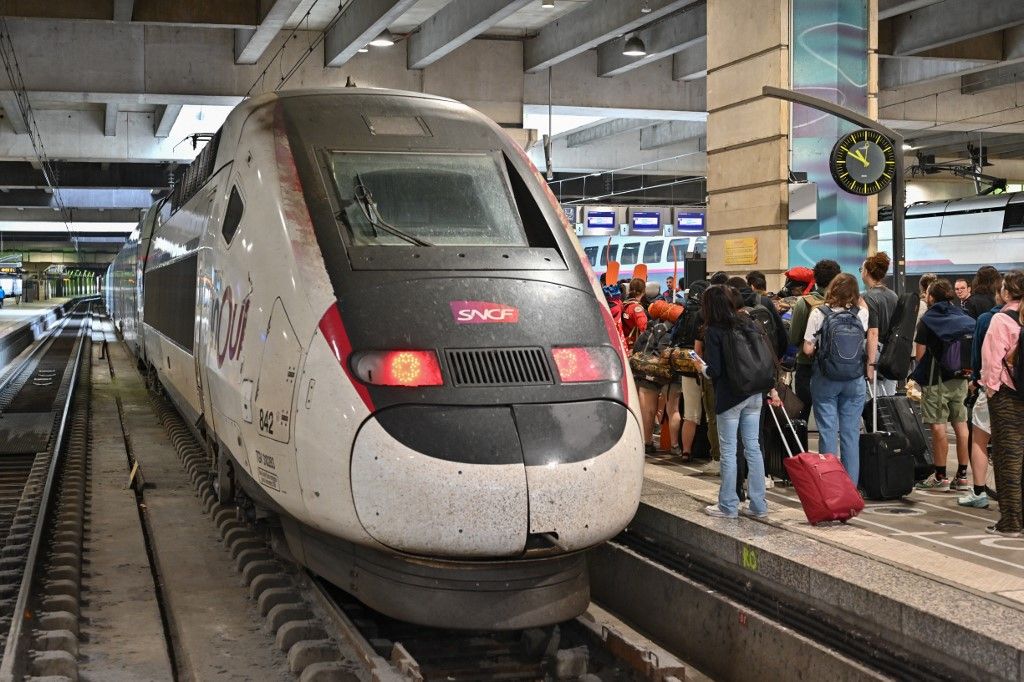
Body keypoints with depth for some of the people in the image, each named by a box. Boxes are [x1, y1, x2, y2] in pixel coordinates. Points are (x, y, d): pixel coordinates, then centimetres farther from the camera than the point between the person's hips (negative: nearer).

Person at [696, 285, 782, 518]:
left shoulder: (713, 331, -10)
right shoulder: (746, 324, 7)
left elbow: (714, 371, -14)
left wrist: (703, 368, 8)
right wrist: (772, 389, 15)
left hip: (729, 396, -6)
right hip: (754, 393, 6)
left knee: (728, 451, 2)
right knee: (753, 447, 9)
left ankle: (728, 506, 8)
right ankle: (758, 505, 13)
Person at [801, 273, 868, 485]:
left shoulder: (819, 313, -9)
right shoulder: (860, 313, -3)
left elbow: (807, 349, -7)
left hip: (825, 380, -2)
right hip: (854, 380, 2)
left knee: (828, 433, 3)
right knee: (851, 434, 8)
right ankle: (851, 485, 13)